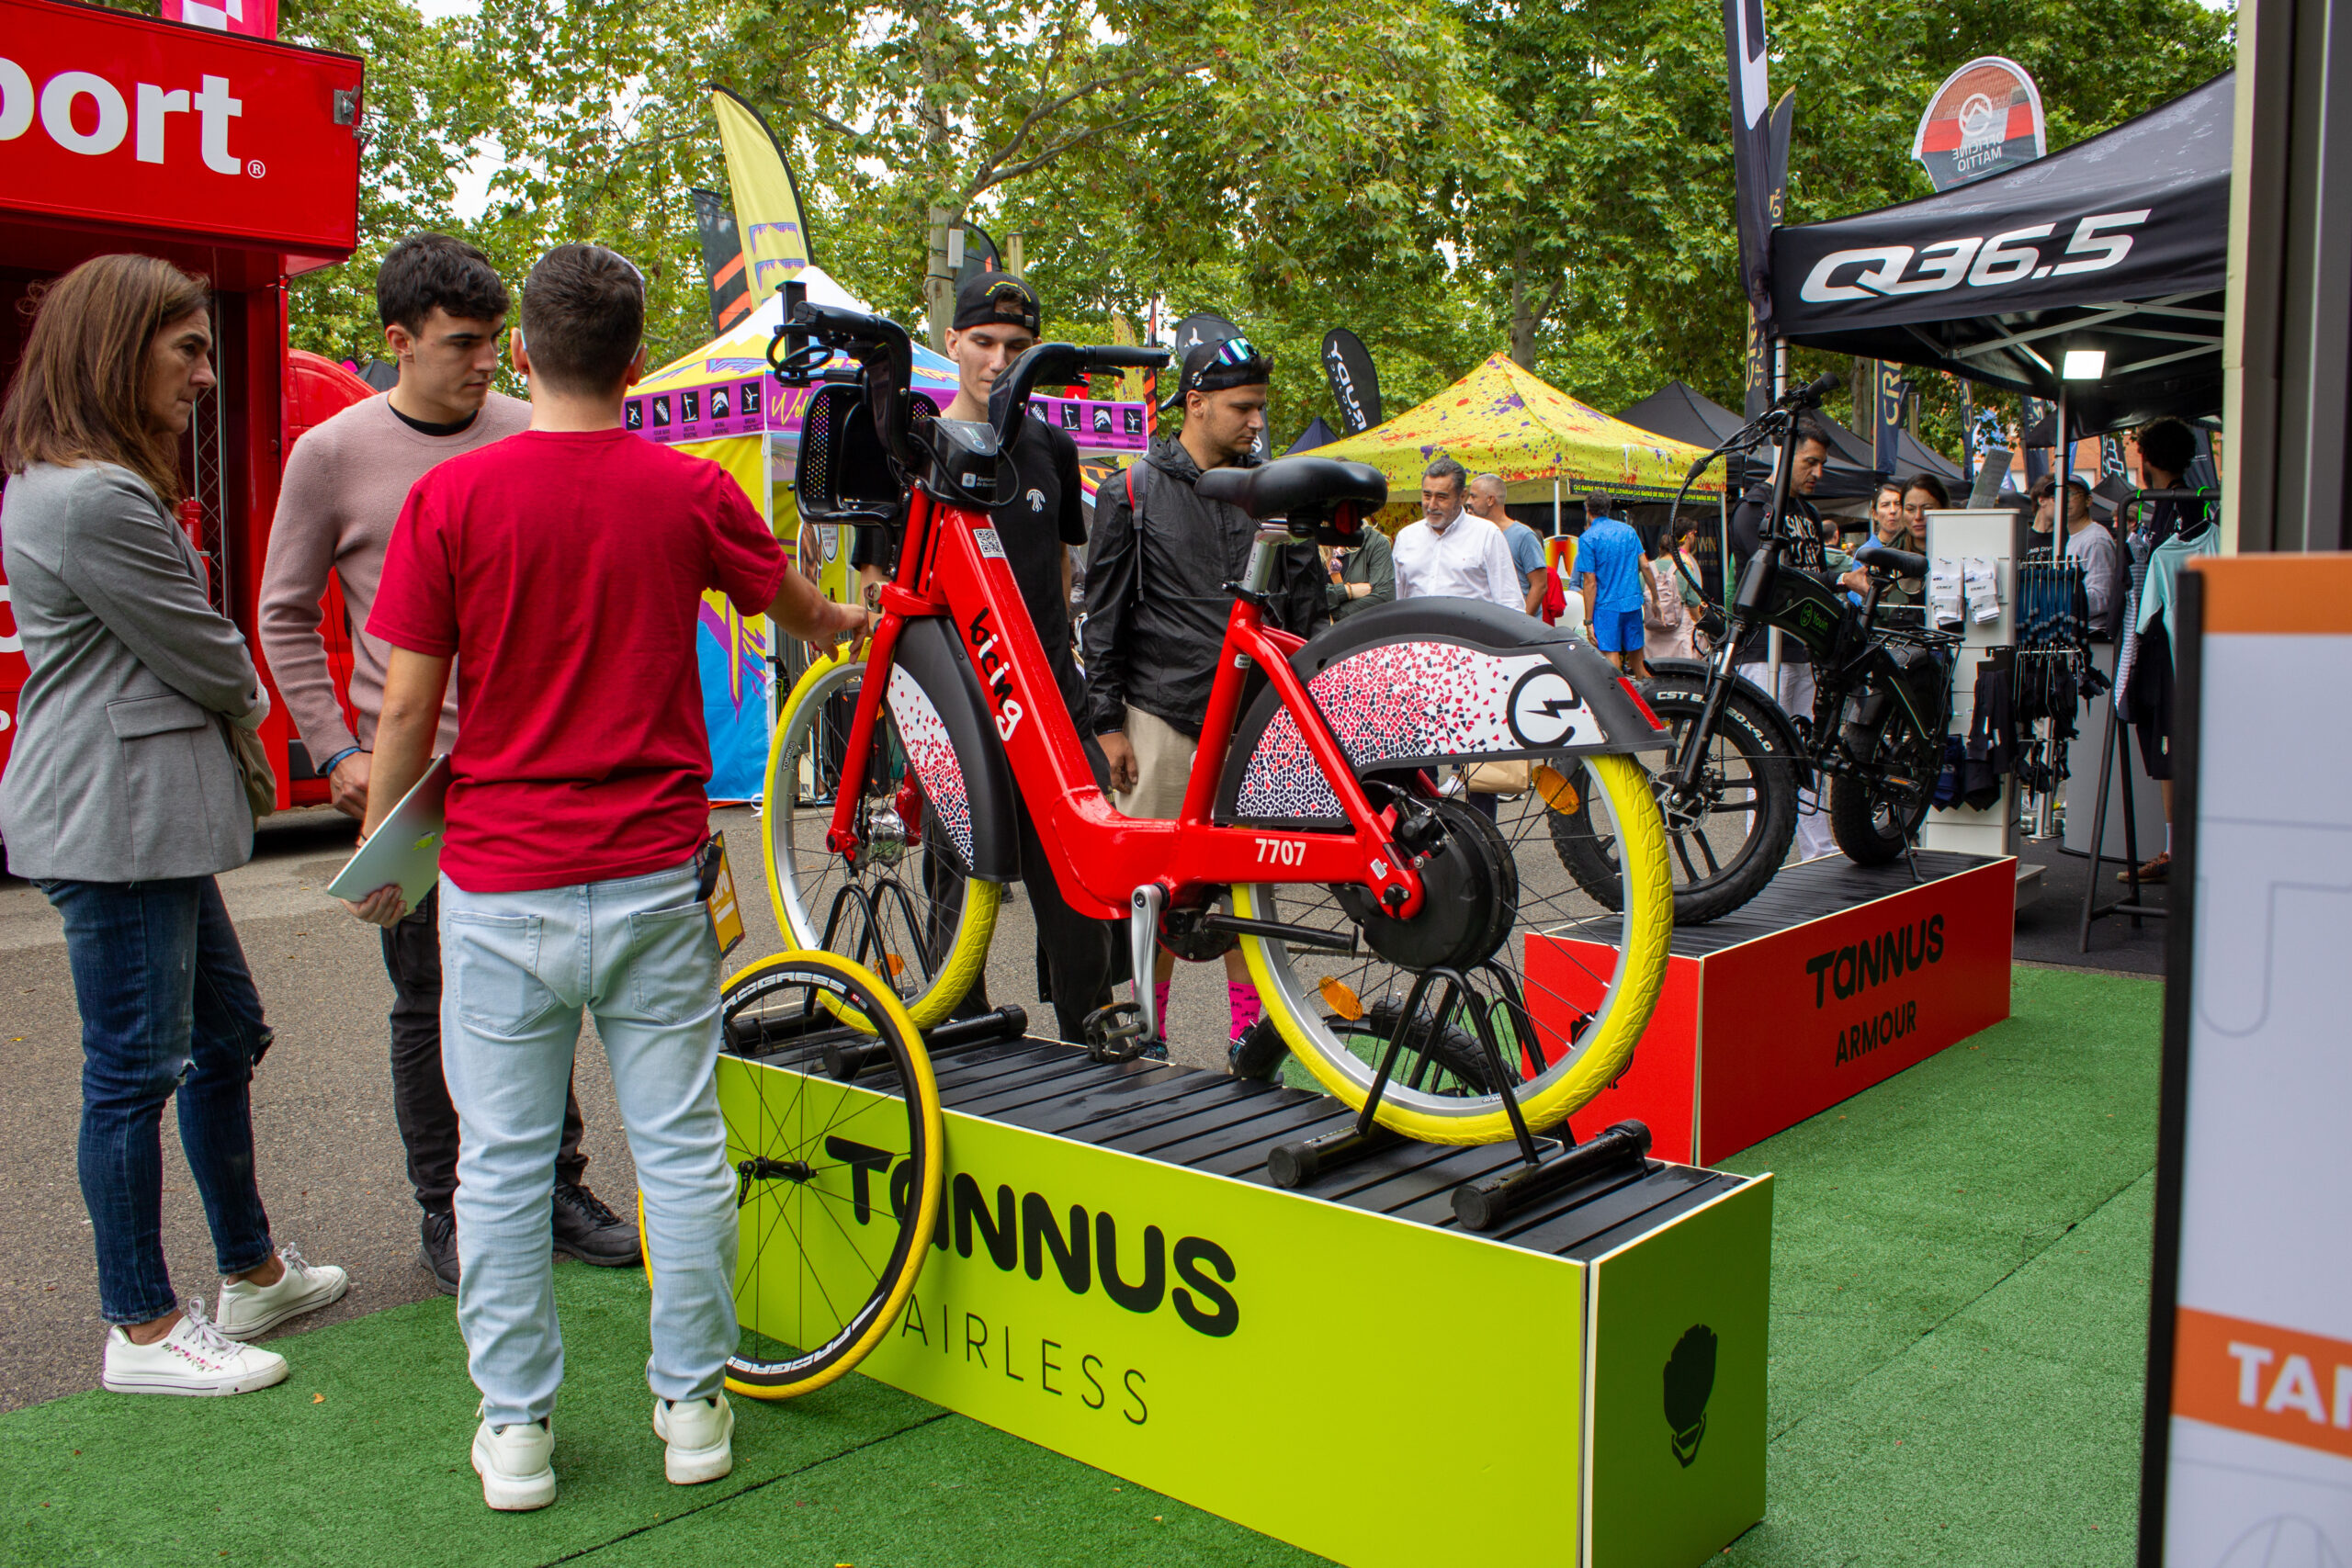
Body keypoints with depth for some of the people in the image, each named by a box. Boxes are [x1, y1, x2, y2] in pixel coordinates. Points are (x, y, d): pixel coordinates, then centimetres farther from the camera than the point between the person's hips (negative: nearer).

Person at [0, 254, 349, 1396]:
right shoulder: (94, 501, -19)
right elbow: (205, 659, -13)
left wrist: (225, 720, 6)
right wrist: (247, 709, 8)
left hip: (144, 815, 11)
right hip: (116, 819, -11)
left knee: (224, 1031, 18)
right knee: (136, 1067, -1)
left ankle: (252, 1273, 31)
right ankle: (142, 1330, 12)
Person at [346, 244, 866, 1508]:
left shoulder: (451, 496, -6)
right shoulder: (689, 491, -1)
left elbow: (408, 706, -4)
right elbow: (800, 611, 17)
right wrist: (852, 621, 41)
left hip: (500, 886, -1)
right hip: (653, 881, 1)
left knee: (502, 1162, 10)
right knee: (680, 1150, 11)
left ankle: (514, 1429, 21)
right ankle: (692, 1407, 22)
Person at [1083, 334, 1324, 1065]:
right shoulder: (1133, 493, 2)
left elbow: (1304, 603, 16)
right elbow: (1104, 616, 2)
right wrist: (1107, 722, -2)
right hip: (1162, 715, -2)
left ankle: (1249, 1029, 14)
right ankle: (1148, 1026, 16)